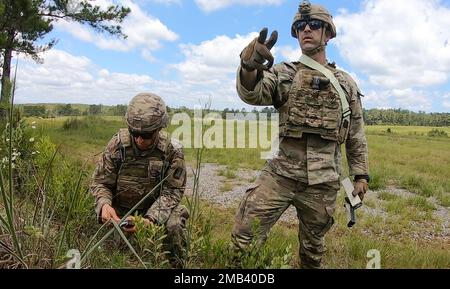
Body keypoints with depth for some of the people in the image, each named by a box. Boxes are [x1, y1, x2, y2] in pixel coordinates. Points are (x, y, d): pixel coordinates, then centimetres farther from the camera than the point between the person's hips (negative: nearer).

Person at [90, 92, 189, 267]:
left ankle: (177, 264, 2)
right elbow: (100, 182, -7)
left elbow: (171, 191, -13)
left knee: (174, 224, -27)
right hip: (119, 210, 1)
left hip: (155, 209, 0)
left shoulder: (172, 151, -16)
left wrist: (150, 219, -30)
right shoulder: (118, 144, -15)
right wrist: (104, 204, -30)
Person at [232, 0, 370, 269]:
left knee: (313, 244, 17)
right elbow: (252, 93, -18)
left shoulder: (346, 83, 10)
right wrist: (249, 65, -40)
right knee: (244, 236, -8)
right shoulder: (284, 73, 4)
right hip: (280, 173, -1)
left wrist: (361, 175, 10)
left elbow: (357, 134, 14)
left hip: (323, 181, 2)